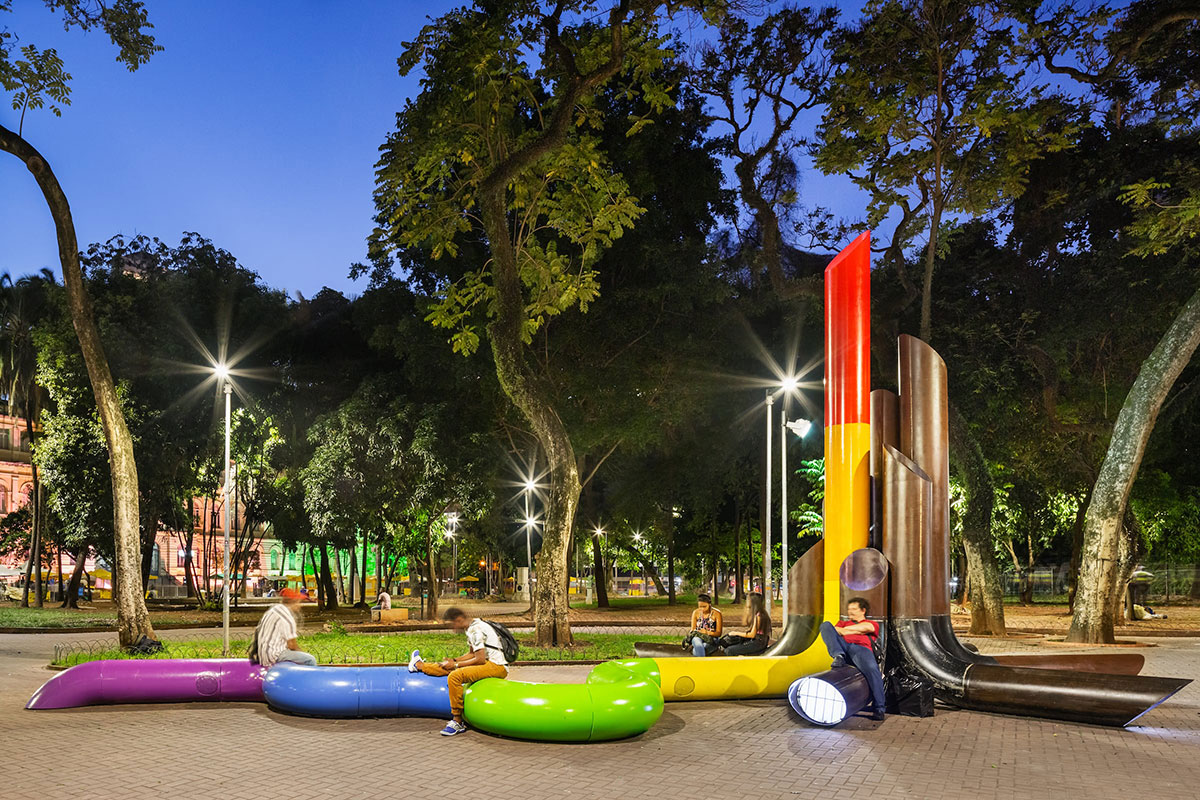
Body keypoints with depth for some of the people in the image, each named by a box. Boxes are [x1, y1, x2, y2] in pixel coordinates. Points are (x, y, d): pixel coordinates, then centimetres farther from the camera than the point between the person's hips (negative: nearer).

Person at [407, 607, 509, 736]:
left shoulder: (476, 630, -17)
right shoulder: (473, 626, 13)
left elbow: (480, 659, -21)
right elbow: (472, 654, 22)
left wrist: (456, 665, -10)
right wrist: (454, 661, 11)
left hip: (497, 667, -10)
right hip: (491, 663, 10)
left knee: (455, 676, -24)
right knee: (449, 667, 15)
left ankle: (457, 722, -16)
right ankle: (419, 665, 38)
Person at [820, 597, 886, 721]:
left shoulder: (873, 623, 31)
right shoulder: (843, 622, 40)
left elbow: (866, 627, 6)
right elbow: (835, 630, 17)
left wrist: (845, 630, 11)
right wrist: (857, 631, 5)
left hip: (862, 648, -2)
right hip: (843, 645, 3)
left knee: (872, 669, -36)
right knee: (825, 625, -18)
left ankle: (879, 708, -27)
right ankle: (838, 657, -38)